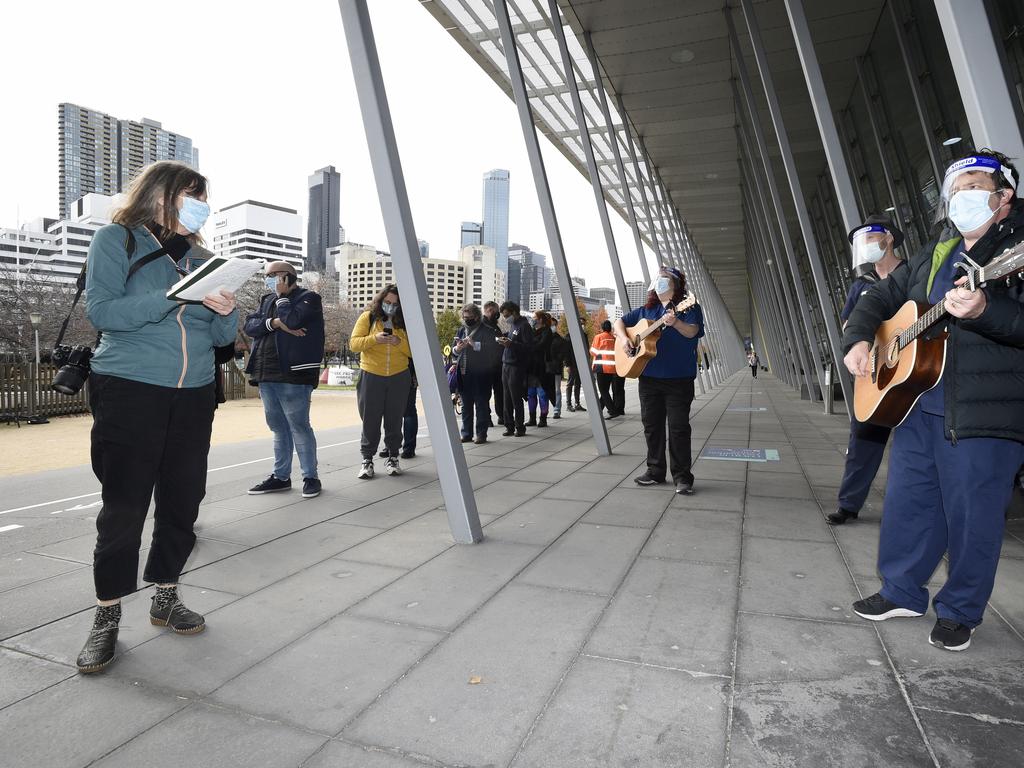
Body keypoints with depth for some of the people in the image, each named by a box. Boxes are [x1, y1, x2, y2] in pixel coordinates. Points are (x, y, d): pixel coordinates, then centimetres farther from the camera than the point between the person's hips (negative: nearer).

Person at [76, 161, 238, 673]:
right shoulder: (116, 240, 2)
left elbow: (221, 336, 14)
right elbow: (101, 311, -13)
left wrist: (225, 312, -8)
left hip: (194, 396, 5)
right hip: (130, 392, -5)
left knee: (182, 500, 8)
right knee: (123, 505, -2)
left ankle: (165, 598, 24)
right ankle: (107, 617, 12)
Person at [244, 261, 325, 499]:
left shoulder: (308, 298, -1)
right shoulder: (268, 300, 19)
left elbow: (292, 319, -20)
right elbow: (249, 325, 6)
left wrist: (281, 295, -3)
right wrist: (275, 323, -11)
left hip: (293, 375, -7)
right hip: (266, 375, 7)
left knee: (299, 427, -3)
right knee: (278, 427, 13)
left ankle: (310, 476, 7)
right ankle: (281, 476, 21)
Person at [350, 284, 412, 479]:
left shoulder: (404, 322, 5)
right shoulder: (368, 317, 1)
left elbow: (413, 351, 3)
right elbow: (354, 343, -6)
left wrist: (400, 343, -16)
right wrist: (374, 339, -21)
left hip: (399, 377, 2)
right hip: (371, 376, -1)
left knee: (394, 420, 9)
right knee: (370, 420, 2)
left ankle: (393, 458, 21)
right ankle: (367, 460, 11)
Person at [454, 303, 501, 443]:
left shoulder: (487, 331, -5)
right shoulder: (461, 331, 14)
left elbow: (493, 349, -18)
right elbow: (454, 351, 17)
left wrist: (475, 345, -22)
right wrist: (457, 349, -6)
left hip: (481, 375, -6)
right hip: (464, 374, 6)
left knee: (481, 404, 0)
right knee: (466, 405, 12)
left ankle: (481, 434, 7)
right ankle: (466, 433, 21)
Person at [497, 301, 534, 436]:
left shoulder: (524, 326, -9)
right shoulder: (512, 325, 17)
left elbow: (529, 347, -15)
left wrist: (511, 344, -22)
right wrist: (503, 339, 4)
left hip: (517, 367, -8)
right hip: (506, 365, 8)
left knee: (516, 399, -3)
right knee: (507, 399, 8)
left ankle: (520, 427, 6)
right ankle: (509, 426, 15)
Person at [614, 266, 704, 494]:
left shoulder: (688, 307, 1)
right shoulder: (646, 310, 16)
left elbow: (692, 331, -17)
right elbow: (619, 323, 21)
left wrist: (675, 323, -36)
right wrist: (624, 338, 1)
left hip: (679, 379, -5)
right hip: (649, 377, 6)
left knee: (678, 427, -5)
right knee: (651, 425, 10)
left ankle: (682, 477, 3)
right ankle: (655, 471, 21)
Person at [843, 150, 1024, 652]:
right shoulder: (935, 254, 16)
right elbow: (881, 297, 22)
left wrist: (983, 310, -35)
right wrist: (859, 339, 6)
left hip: (983, 412, -7)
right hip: (916, 404, 7)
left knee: (972, 518, 4)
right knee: (906, 505, 14)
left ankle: (960, 612, 23)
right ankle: (902, 592, 30)